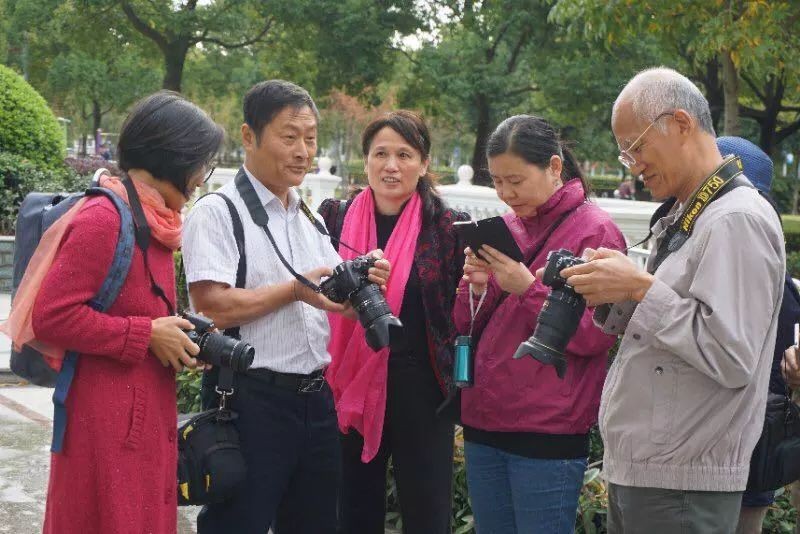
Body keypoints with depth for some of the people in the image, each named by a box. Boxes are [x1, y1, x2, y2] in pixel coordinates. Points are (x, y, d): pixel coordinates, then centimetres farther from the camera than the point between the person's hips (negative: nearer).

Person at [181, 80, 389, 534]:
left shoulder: (311, 219, 15)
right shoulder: (218, 212, -7)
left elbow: (338, 303, 18)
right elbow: (212, 306, -18)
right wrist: (295, 291, -20)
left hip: (316, 398, 7)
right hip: (252, 400, -7)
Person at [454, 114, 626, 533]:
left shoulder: (595, 231, -7)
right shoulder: (505, 227, 11)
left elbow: (592, 336, -12)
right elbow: (466, 326, 13)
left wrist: (528, 289, -20)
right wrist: (475, 285, -7)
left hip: (547, 434, -6)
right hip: (483, 421, 6)